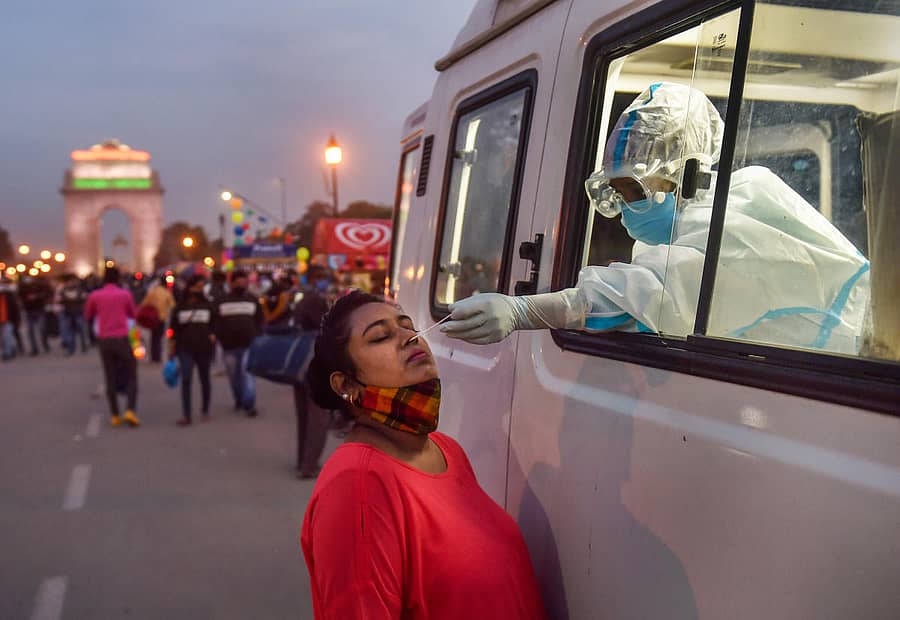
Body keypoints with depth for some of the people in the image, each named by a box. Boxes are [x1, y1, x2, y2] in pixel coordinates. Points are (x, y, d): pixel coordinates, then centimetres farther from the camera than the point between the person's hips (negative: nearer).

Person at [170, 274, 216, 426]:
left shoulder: (207, 305, 7)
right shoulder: (180, 307, 7)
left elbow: (214, 325, 10)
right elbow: (174, 328, 10)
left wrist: (212, 336, -9)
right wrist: (173, 346, 7)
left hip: (204, 348, 1)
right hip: (185, 348, -1)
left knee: (204, 379, 11)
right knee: (186, 379, -11)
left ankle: (205, 410, 28)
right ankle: (186, 415, -10)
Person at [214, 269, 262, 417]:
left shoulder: (252, 300, 10)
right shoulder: (223, 301, 9)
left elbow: (259, 321, 8)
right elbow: (217, 322, 8)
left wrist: (256, 337, -3)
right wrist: (220, 339, -2)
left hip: (248, 344, -2)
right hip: (229, 344, 2)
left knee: (247, 373, -12)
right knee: (234, 375, 11)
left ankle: (249, 404, -12)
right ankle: (239, 400, 29)